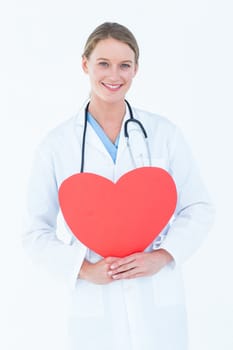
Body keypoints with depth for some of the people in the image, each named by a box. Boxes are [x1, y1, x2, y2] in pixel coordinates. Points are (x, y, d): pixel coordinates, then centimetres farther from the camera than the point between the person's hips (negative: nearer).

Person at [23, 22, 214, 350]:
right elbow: (37, 232, 2)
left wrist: (162, 256, -11)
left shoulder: (164, 133, 0)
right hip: (95, 305, -1)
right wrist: (85, 269, -12)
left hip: (159, 302, 1)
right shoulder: (56, 145, -2)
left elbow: (199, 208, 3)